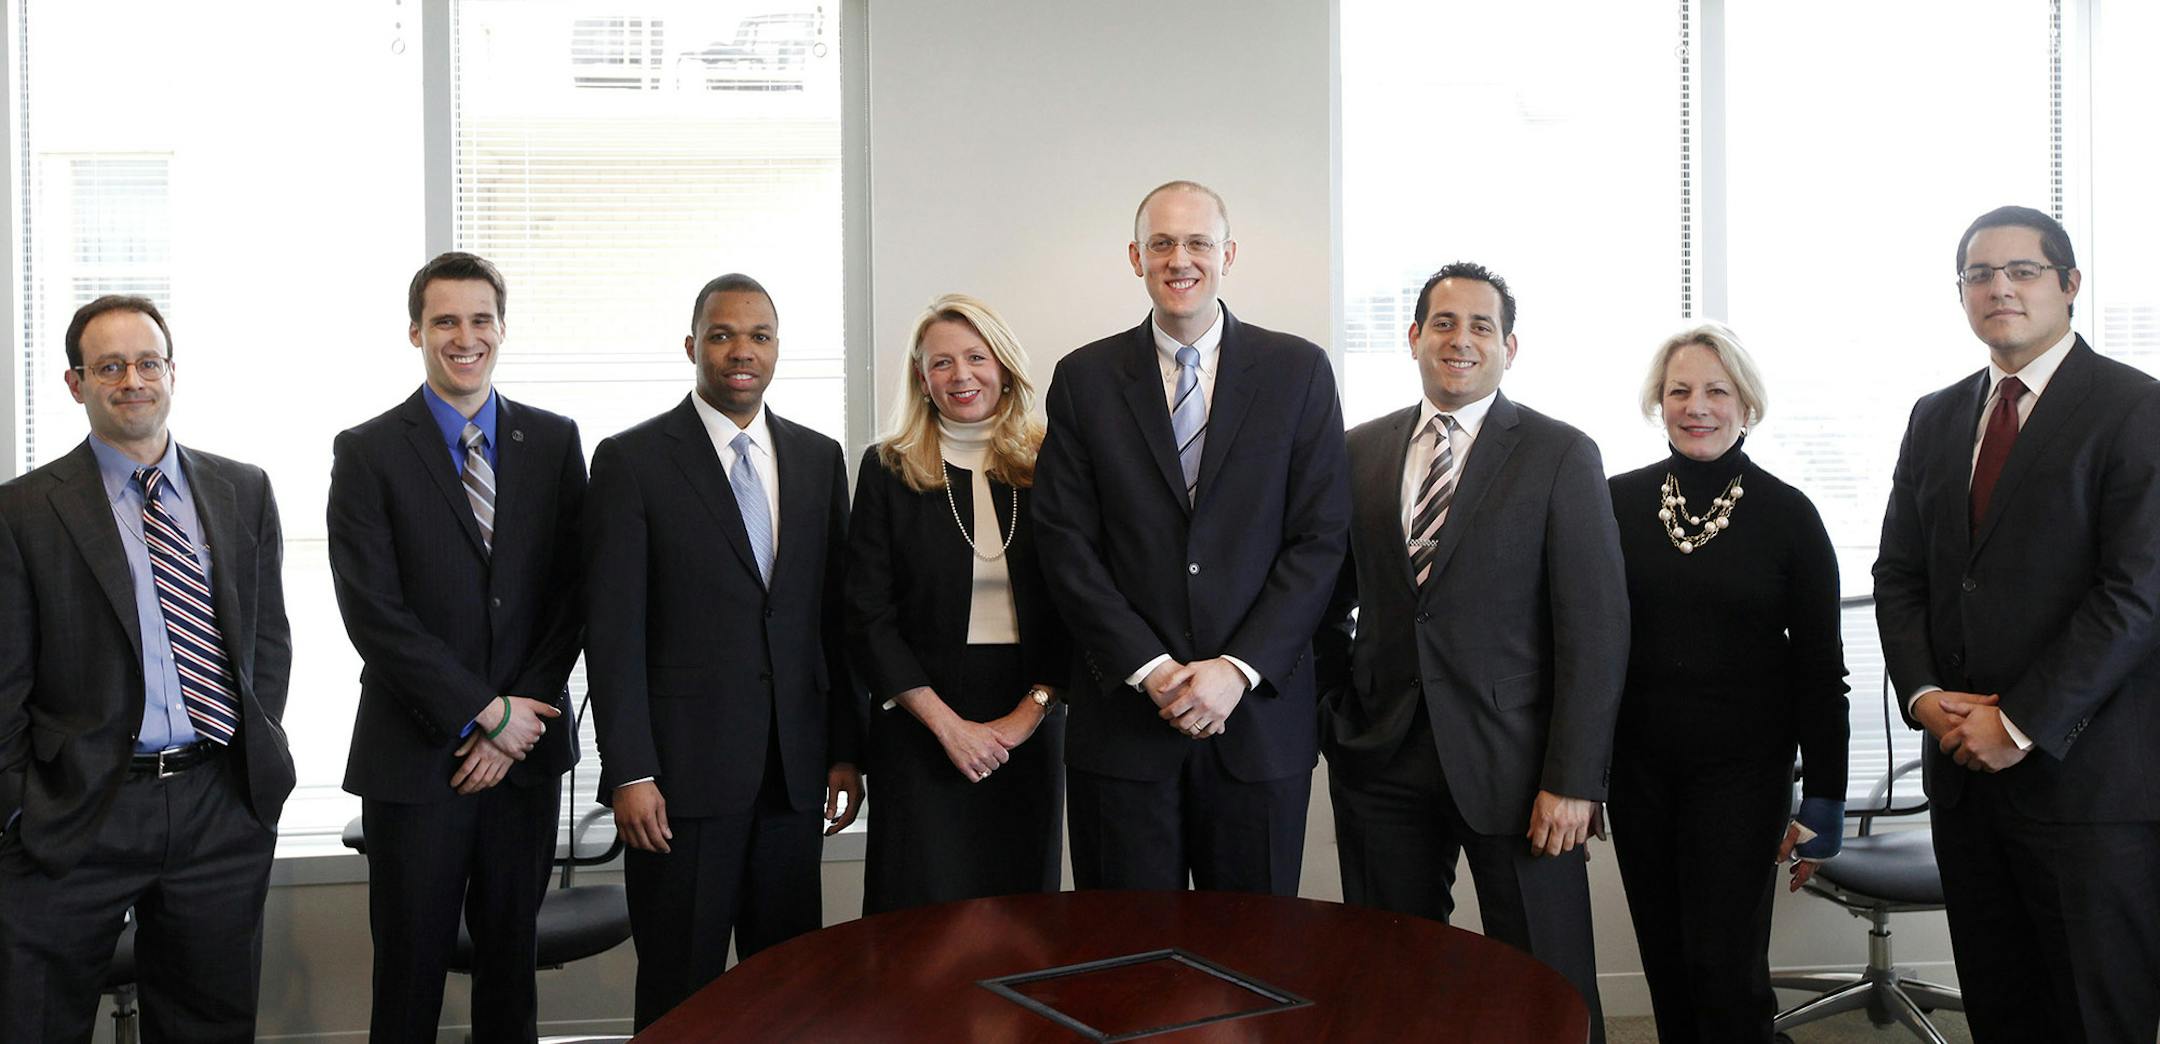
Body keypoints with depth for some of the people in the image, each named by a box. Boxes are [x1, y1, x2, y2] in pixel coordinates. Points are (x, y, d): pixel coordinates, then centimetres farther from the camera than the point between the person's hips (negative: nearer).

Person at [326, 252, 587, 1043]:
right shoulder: (369, 452, -3)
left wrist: (520, 715, -8)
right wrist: (486, 712, -13)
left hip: (526, 743, 3)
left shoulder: (554, 442, 5)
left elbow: (571, 592, 2)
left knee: (511, 951, 14)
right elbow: (373, 612, -10)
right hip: (415, 754, -2)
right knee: (410, 965, 7)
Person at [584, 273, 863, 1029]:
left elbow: (836, 615, 10)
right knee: (681, 991, 6)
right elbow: (613, 628, -7)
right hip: (685, 768, -4)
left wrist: (846, 750, 7)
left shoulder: (819, 458, 10)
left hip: (795, 769, 4)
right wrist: (629, 771, -11)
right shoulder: (631, 461, -3)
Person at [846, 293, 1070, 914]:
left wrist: (1030, 712, -8)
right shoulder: (887, 469, 1)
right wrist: (948, 723, -10)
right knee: (923, 916, 1)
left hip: (1031, 728, 2)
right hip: (921, 729, -1)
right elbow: (868, 618, -3)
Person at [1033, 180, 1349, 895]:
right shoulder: (1084, 379, 5)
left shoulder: (1299, 371, 4)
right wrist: (1149, 669, -9)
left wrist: (1239, 669, -11)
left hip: (1261, 715, 0)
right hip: (1122, 721, 0)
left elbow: (1320, 537, -1)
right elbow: (1066, 542, 0)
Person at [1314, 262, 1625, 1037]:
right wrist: (1336, 706, 6)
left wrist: (1572, 779, -12)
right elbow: (1329, 598, 16)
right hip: (1381, 760, 3)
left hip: (1510, 764, -3)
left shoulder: (1561, 456, -2)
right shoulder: (1359, 451, 9)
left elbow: (1595, 629, -7)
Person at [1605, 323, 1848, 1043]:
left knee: (1724, 965, -4)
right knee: (1666, 964, 10)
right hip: (1639, 765, 2)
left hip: (1742, 768, -2)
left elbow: (1820, 668, -1)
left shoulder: (1787, 515, -3)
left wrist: (1823, 805, -3)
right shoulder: (1620, 503, 1)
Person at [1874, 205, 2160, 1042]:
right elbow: (1898, 574, 12)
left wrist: (2021, 724, -15)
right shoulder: (1935, 418, 13)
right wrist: (1924, 695, -4)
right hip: (1965, 765, 5)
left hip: (2088, 773, -5)